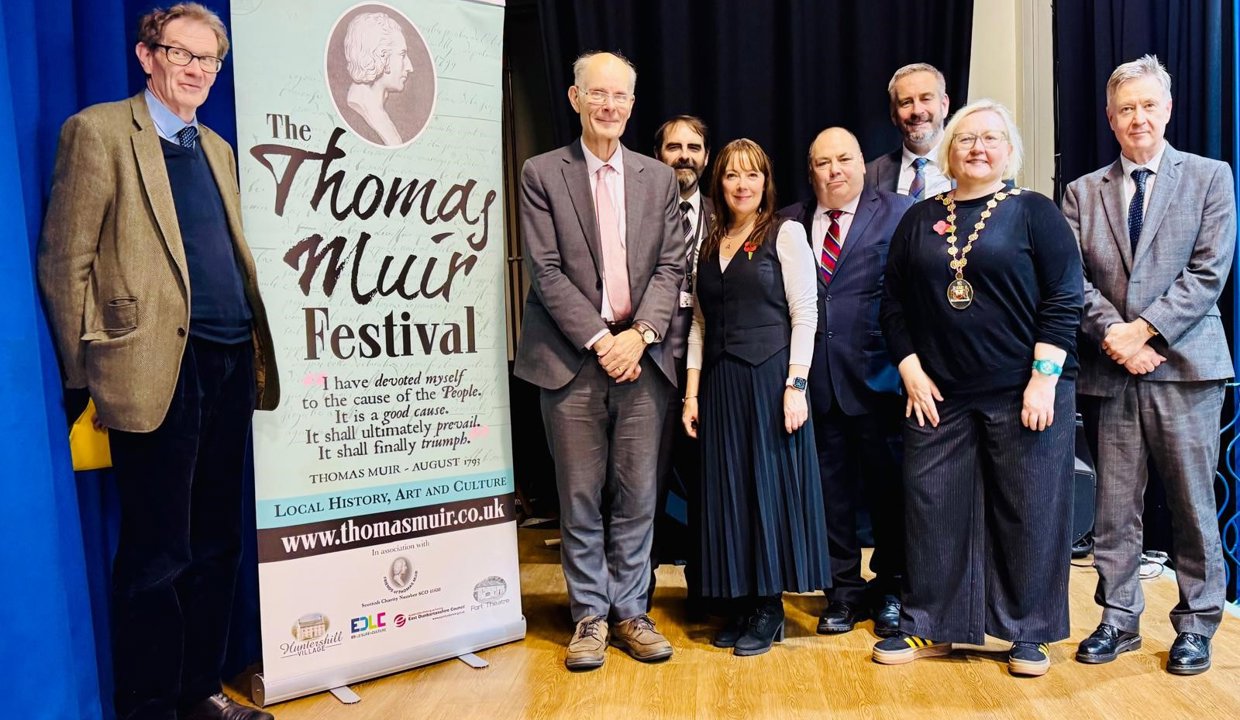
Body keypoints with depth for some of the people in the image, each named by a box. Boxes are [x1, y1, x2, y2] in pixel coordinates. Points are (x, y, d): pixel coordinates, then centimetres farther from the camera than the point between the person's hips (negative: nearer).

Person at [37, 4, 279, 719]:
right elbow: (65, 262, -6)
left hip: (231, 365, 7)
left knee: (218, 544, 13)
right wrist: (84, 377, -9)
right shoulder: (99, 130, -1)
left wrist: (256, 350, 13)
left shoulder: (218, 148, 19)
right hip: (159, 367, -7)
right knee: (159, 554, 2)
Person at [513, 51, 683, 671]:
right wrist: (599, 340, -12)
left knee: (636, 495, 7)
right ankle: (590, 615, 19)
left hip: (641, 356, 3)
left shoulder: (658, 178, 12)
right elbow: (546, 270, -5)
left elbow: (671, 266, 6)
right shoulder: (541, 174, 3)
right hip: (572, 360, -2)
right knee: (580, 497, 4)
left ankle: (630, 610, 22)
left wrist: (640, 333, -10)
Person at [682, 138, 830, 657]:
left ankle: (769, 609, 13)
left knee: (771, 484, 1)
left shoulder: (785, 234, 0)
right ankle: (743, 602, 20)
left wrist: (795, 385, -14)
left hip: (770, 377, -5)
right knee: (729, 490, 8)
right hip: (719, 384, 5)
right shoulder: (708, 245, 14)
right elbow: (699, 322, 13)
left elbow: (804, 315, -6)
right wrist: (691, 392, 7)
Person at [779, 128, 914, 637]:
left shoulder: (900, 213, 3)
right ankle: (843, 590, 25)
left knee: (888, 486, 9)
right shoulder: (788, 224, 9)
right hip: (816, 381, 2)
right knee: (830, 490, 10)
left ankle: (889, 588, 26)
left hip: (878, 377, -2)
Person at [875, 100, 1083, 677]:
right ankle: (928, 628, 20)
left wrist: (1044, 378, -12)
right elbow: (893, 303, 10)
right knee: (932, 509, 6)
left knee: (1029, 512, 4)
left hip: (1025, 392, -3)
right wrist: (911, 371, 1)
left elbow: (1064, 300, -5)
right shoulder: (919, 220, 11)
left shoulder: (1035, 213, 1)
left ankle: (1029, 634, 21)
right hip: (939, 394, 3)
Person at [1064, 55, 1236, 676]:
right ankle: (1118, 619, 20)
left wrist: (1143, 330, -13)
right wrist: (1113, 335, -11)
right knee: (1114, 506, 8)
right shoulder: (1083, 192, 11)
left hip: (1185, 365, -2)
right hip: (1110, 369, 2)